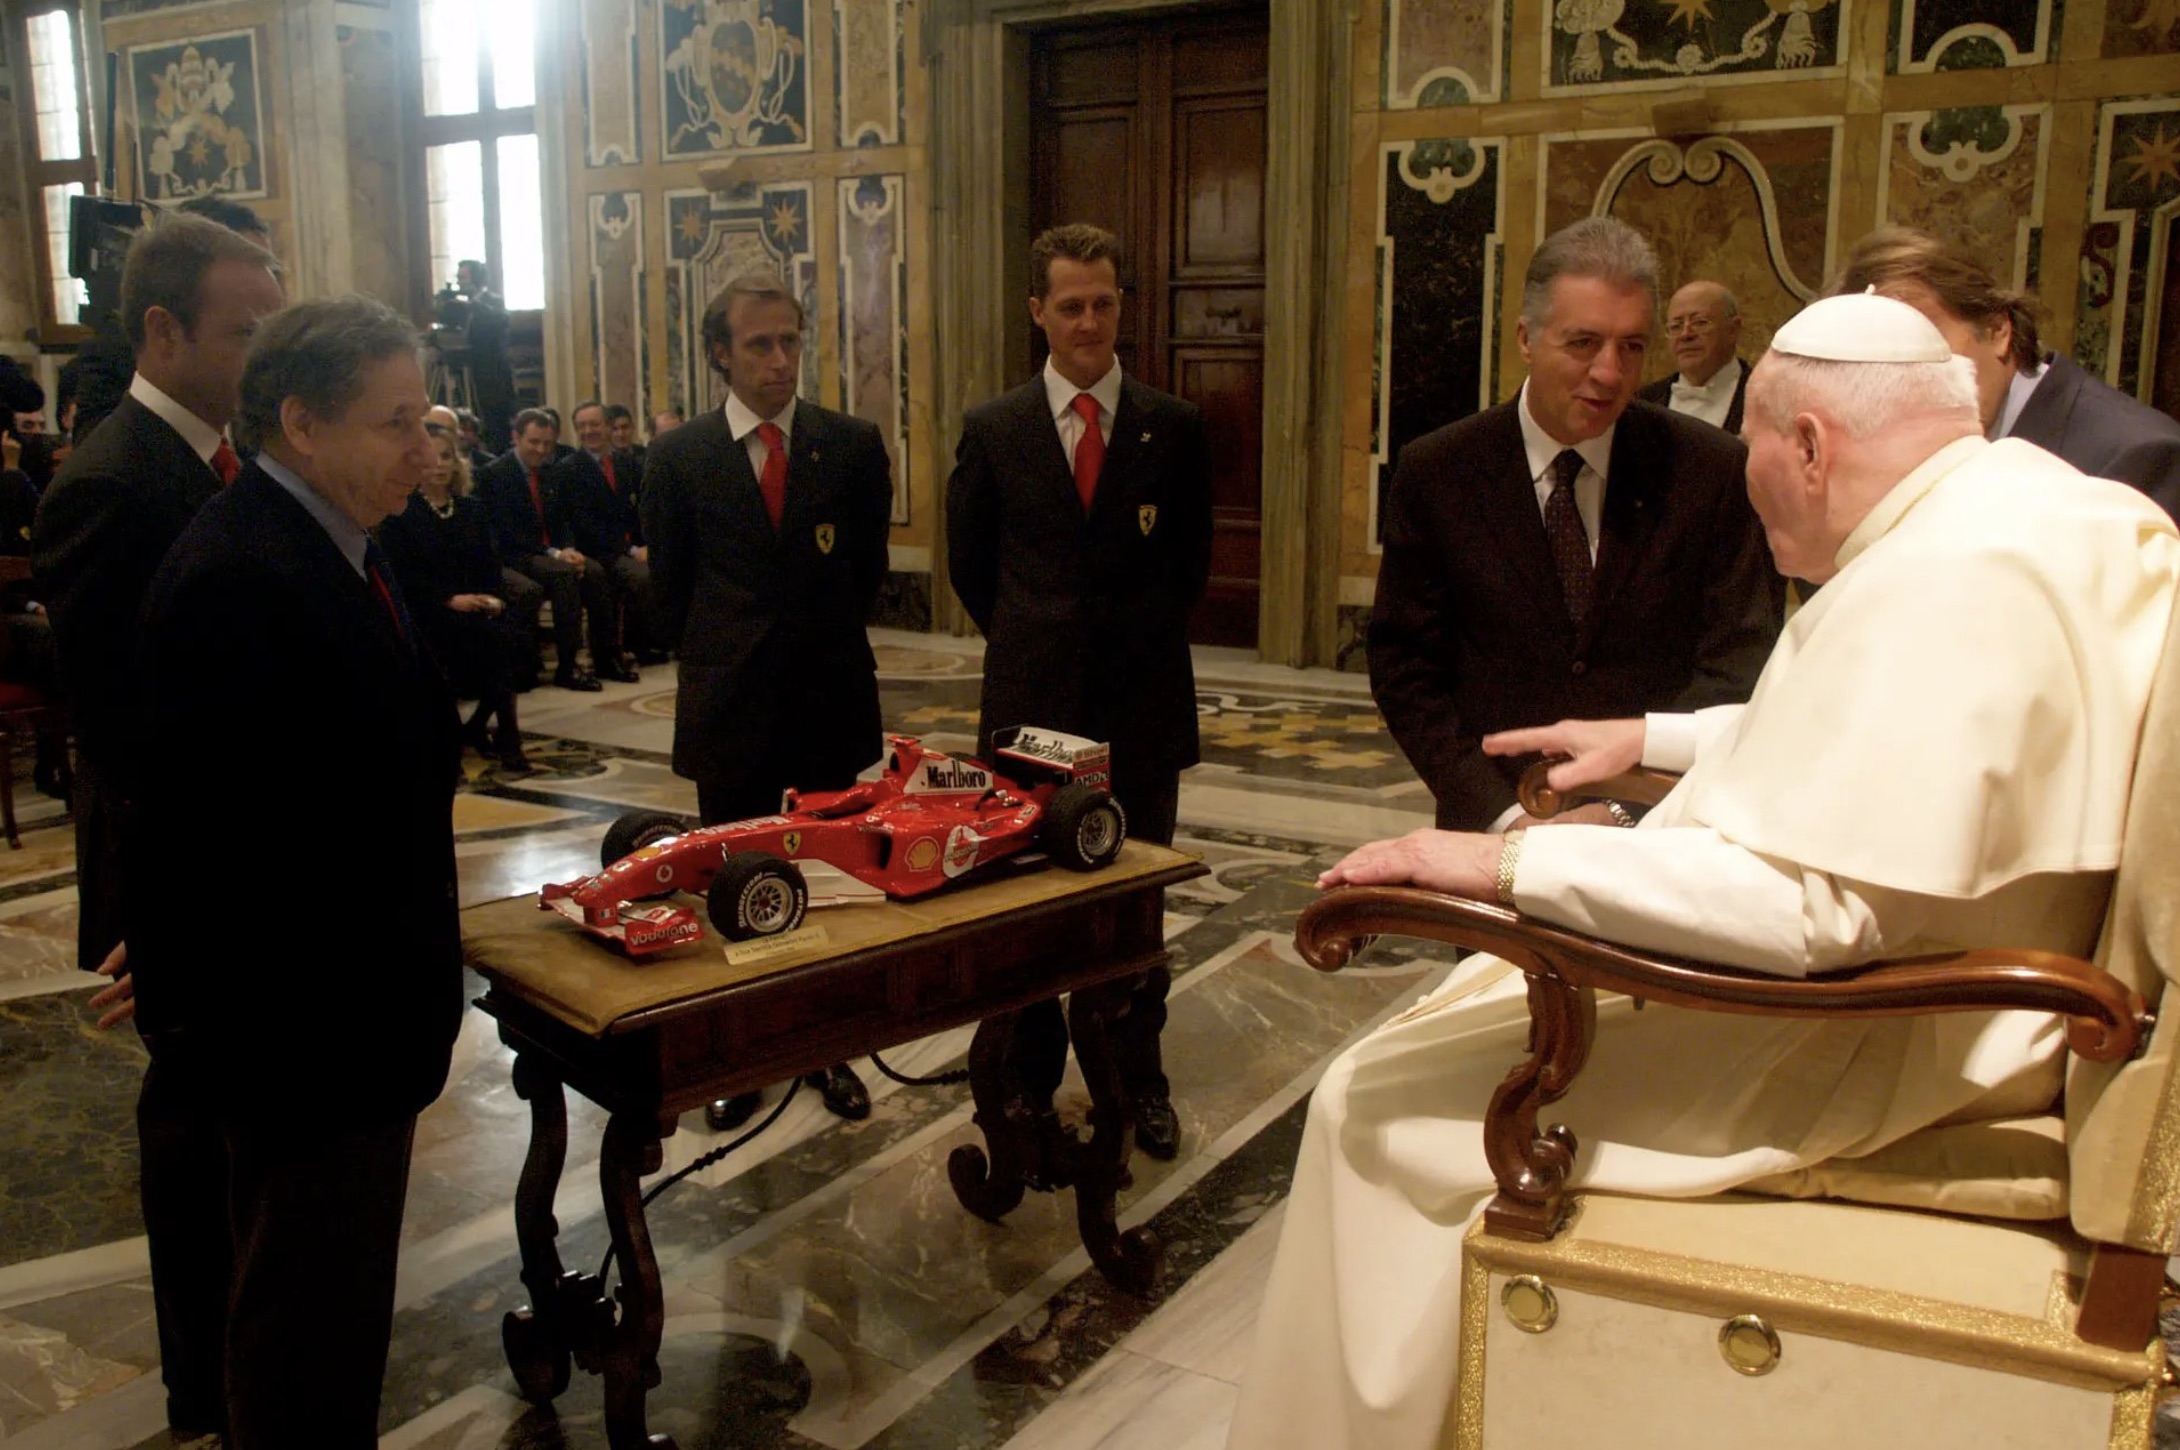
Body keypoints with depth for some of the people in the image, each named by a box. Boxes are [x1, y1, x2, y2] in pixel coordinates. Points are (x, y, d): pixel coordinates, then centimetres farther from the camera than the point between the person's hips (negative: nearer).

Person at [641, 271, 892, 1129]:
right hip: (729, 705, 0)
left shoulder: (852, 445, 0)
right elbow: (670, 588, 7)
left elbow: (866, 571, 8)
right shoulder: (680, 456, -1)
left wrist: (824, 647, 11)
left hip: (831, 701, 1)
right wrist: (712, 666, 9)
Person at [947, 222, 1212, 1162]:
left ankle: (1140, 1081, 23)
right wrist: (1028, 644, 11)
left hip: (1143, 701, 0)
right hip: (1031, 701, 0)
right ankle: (1032, 1081, 23)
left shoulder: (1174, 427, 2)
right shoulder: (993, 430, 2)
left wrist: (1142, 641, 11)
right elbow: (970, 562, 12)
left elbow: (1190, 561, 11)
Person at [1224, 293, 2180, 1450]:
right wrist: (1652, 737, 23)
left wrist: (1511, 862, -28)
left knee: (1380, 1104, -8)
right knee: (1479, 1004, 21)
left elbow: (1814, 910, -32)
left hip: (1861, 1055, -11)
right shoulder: (2035, 507, 8)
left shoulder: (1943, 579, -26)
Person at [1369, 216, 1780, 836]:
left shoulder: (1714, 471, 1)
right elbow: (1405, 668, 2)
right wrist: (1504, 817, -9)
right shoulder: (1434, 473, 1)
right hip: (1492, 830, 0)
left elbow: (1738, 664, -2)